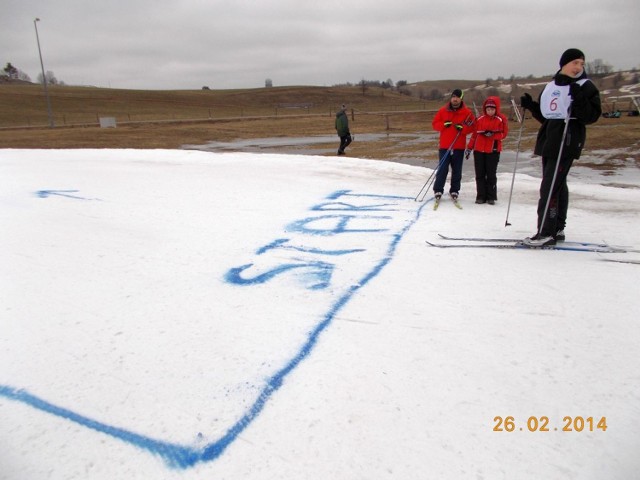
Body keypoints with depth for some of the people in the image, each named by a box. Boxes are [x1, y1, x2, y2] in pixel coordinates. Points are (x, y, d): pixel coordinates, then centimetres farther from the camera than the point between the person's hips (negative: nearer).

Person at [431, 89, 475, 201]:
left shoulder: (467, 112, 3)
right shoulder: (443, 111, 4)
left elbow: (472, 127, 3)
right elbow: (434, 124, 6)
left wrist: (462, 128, -16)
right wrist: (444, 124, -12)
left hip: (459, 147, 1)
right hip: (444, 146, -1)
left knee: (457, 171, 7)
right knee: (442, 169, -3)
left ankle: (454, 191, 18)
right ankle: (438, 190, 6)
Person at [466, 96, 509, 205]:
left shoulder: (501, 119, 0)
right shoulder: (480, 119, 7)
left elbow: (504, 134, -1)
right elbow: (474, 134, 11)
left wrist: (493, 134, -18)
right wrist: (469, 148, 11)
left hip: (493, 150, -2)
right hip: (479, 150, 3)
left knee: (491, 174, 1)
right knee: (480, 175, 4)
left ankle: (491, 197, 9)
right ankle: (481, 196, 10)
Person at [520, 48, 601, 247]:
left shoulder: (586, 87, -1)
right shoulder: (550, 87, 17)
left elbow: (592, 116, -10)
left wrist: (579, 100, -24)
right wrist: (531, 105, 9)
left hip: (567, 143, -7)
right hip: (548, 142, 7)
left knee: (549, 187, -14)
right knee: (557, 185, 12)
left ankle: (546, 232, -12)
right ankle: (557, 229, 20)